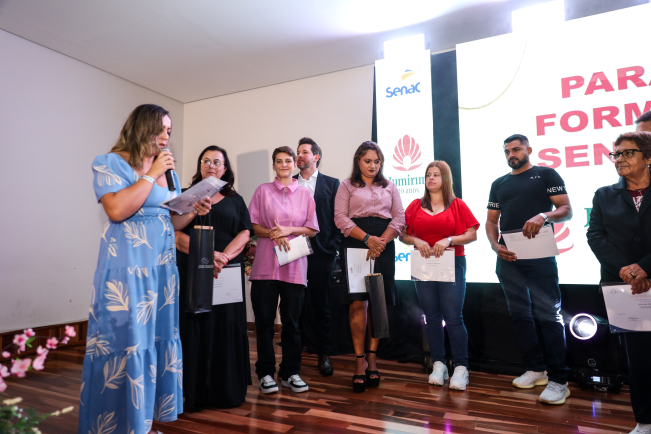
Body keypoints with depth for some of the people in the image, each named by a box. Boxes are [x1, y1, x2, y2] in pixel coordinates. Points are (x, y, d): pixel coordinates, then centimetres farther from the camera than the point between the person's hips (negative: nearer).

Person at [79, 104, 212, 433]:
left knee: (159, 338, 10)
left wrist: (194, 211, 1)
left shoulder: (169, 171, 15)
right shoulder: (111, 163, -3)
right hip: (126, 267, -7)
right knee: (126, 341, -3)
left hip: (162, 265, 7)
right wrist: (151, 175, -13)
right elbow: (117, 210, -20)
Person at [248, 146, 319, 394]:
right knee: (264, 320, 3)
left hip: (294, 265, 1)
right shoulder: (263, 190, 9)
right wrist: (272, 234, -14)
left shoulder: (305, 194, 11)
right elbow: (252, 225, 4)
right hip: (265, 264, 0)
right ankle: (266, 373, 17)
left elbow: (312, 229, 7)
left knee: (291, 321, 6)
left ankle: (290, 372, 20)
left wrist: (289, 230, -9)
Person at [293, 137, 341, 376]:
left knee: (321, 305, 7)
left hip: (321, 253, -1)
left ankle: (323, 354, 20)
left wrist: (333, 247, -6)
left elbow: (337, 217, 2)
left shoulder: (331, 183, 7)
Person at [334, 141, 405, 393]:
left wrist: (381, 241, -9)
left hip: (383, 247, 3)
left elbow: (399, 218, 7)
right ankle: (360, 362, 3)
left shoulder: (389, 187, 17)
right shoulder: (347, 186, 10)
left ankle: (372, 359, 13)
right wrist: (367, 239, -14)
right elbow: (340, 218, -3)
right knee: (357, 303, -7)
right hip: (354, 246, -2)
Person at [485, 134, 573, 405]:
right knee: (519, 314, 9)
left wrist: (544, 215, -24)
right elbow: (491, 221, 15)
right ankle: (535, 369, 21)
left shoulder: (546, 174, 5)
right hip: (508, 257, 5)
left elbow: (566, 210, -3)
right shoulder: (498, 184, 17)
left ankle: (558, 380, 1)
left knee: (548, 315, -6)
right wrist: (495, 245, -4)